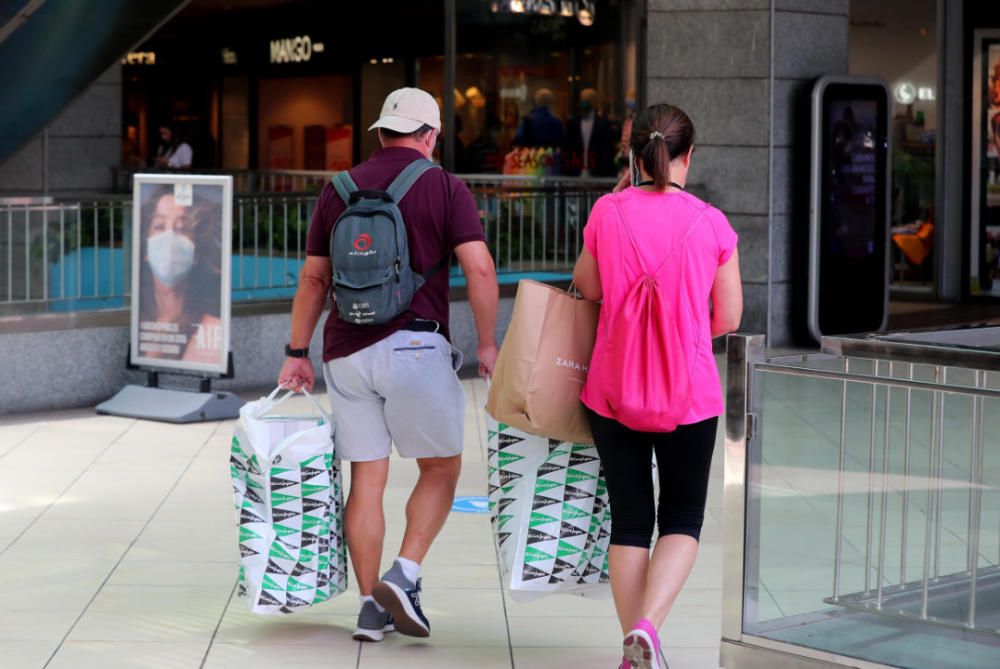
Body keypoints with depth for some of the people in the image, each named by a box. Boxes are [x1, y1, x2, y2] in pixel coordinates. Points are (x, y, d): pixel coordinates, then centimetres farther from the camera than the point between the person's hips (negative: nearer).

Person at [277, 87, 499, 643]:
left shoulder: (339, 191, 12)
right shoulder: (444, 188, 0)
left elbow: (314, 279, 13)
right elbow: (480, 269, -10)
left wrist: (298, 353, 19)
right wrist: (487, 344, -1)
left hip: (346, 352, 4)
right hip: (414, 346, -4)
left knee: (366, 478, 8)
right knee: (442, 467, 11)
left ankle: (371, 607, 9)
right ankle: (405, 575, -5)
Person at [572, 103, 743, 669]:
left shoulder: (608, 212, -5)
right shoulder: (712, 224, -7)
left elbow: (587, 287, 10)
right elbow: (728, 318, 1)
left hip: (614, 388, 2)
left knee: (629, 519, 12)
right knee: (683, 518, 11)